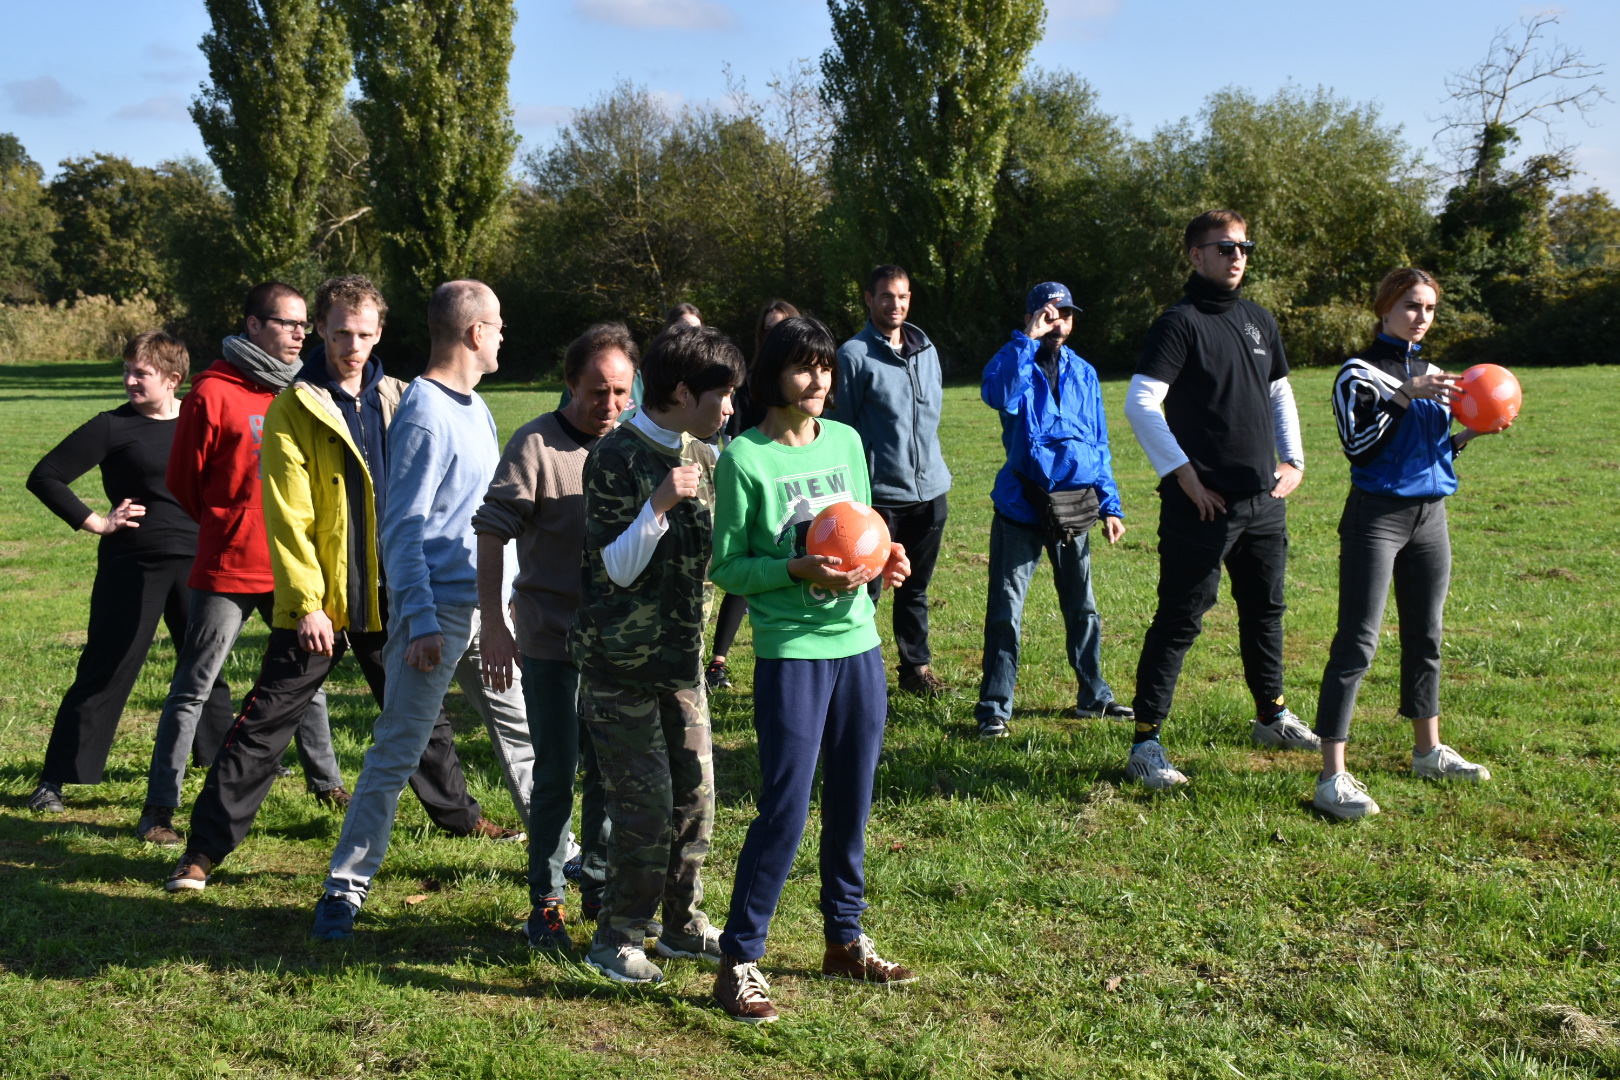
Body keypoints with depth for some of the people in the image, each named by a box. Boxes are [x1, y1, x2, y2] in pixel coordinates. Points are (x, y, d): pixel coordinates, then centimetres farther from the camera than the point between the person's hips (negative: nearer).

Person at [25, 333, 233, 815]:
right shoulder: (113, 426, -6)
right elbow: (45, 477, -6)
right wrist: (96, 522, -10)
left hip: (195, 563, 4)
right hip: (132, 566, -4)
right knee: (106, 671, -3)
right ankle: (55, 778, 5)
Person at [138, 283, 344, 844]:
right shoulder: (214, 393, -9)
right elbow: (183, 478, -1)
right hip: (228, 568, -6)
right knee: (193, 689, 0)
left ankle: (325, 781, 35)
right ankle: (160, 808, 6)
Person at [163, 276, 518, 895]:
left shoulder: (396, 400, 7)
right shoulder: (294, 410, -8)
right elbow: (288, 518, -12)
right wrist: (307, 603, -17)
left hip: (391, 597, 5)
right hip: (317, 604, -4)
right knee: (264, 726, -1)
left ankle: (459, 816, 38)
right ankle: (205, 848, 9)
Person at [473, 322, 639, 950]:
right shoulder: (536, 445, -11)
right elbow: (492, 531, -11)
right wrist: (493, 623, -16)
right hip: (552, 641, -4)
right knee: (557, 774, 0)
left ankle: (599, 884, 30)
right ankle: (545, 903, 14)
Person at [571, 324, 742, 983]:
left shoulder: (702, 456, 8)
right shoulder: (616, 458, -14)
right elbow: (619, 568, -17)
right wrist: (660, 504, -29)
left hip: (682, 653, 7)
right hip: (623, 660, -7)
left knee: (695, 795, 10)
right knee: (646, 805, -5)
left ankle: (683, 924, 26)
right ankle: (616, 940, 11)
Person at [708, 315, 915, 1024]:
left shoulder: (846, 442, 8)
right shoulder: (744, 457, -9)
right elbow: (726, 567, -7)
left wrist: (886, 560, -2)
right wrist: (799, 571, -21)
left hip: (858, 645, 6)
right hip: (790, 652, -6)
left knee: (851, 803, 13)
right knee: (785, 811, -7)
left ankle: (845, 939, 29)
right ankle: (739, 961, 5)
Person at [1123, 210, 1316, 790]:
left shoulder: (1260, 321, 13)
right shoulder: (1180, 323, -10)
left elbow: (1280, 393, 24)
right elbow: (1140, 403, -18)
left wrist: (1293, 460, 13)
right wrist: (1184, 475, -18)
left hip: (1265, 500, 7)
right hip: (1203, 505, -7)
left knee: (1265, 609, 19)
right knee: (1178, 622, -7)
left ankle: (1272, 716, 35)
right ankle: (1145, 743, -3)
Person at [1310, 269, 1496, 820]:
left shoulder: (1431, 373, 15)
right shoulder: (1359, 371, -6)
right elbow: (1357, 444, -18)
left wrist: (1471, 433, 2)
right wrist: (1405, 396, -24)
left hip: (1430, 516, 7)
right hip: (1376, 516, -7)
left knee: (1425, 636, 15)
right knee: (1357, 644, -11)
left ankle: (1428, 751, 31)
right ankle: (1333, 778, -14)